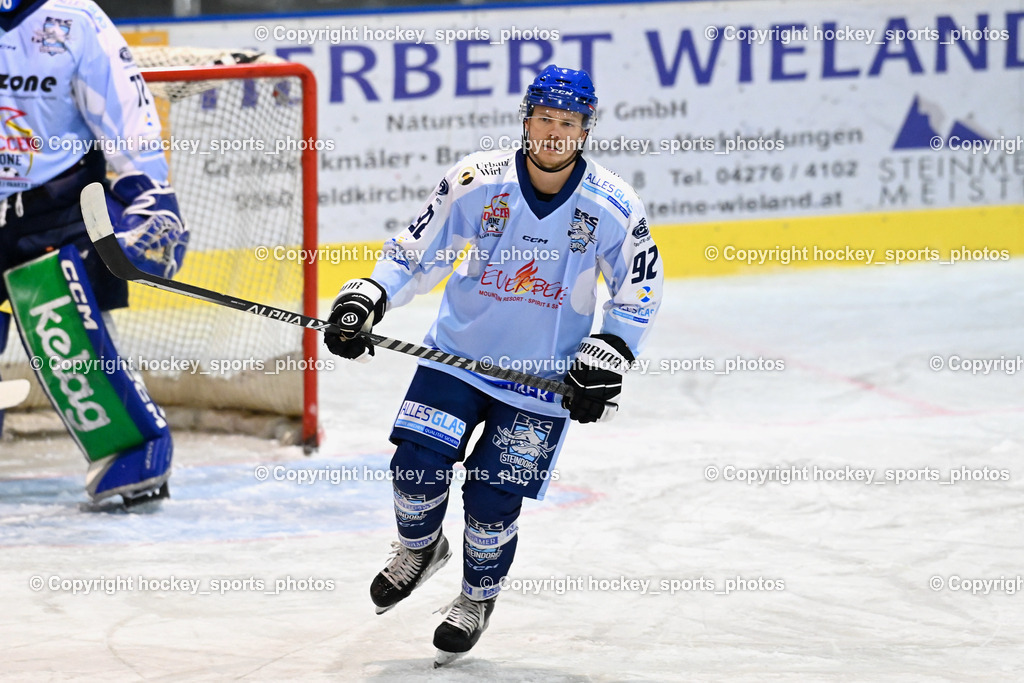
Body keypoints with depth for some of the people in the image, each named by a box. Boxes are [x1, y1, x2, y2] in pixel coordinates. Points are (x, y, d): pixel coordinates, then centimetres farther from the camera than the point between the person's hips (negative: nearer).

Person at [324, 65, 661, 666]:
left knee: (493, 500, -5)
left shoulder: (614, 208, -12)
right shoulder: (477, 182, -11)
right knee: (417, 462, -11)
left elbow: (639, 295, -2)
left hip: (543, 380, -1)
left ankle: (479, 597, 24)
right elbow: (418, 251, -2)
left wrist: (605, 358, -14)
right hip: (459, 354, 1)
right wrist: (365, 300, -15)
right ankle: (421, 549, 23)